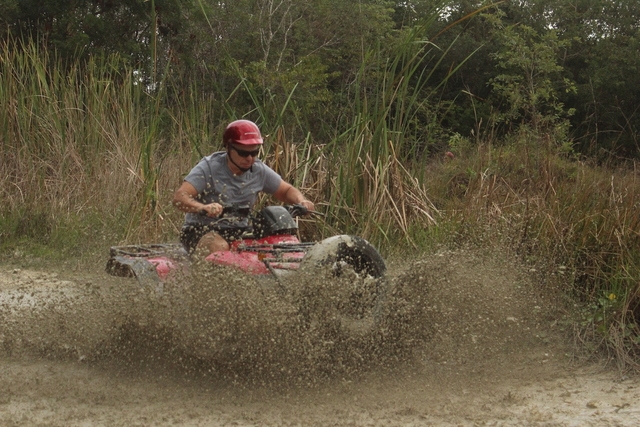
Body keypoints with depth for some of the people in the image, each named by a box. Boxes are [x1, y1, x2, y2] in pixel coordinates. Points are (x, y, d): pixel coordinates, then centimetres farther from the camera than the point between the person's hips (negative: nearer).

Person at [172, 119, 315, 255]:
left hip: (238, 231, 5)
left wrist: (301, 201, -10)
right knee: (220, 247, -37)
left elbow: (287, 190, 15)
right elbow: (179, 197, -25)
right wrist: (203, 207, -47)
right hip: (201, 230, -5)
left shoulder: (259, 170, 1)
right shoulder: (210, 167, -14)